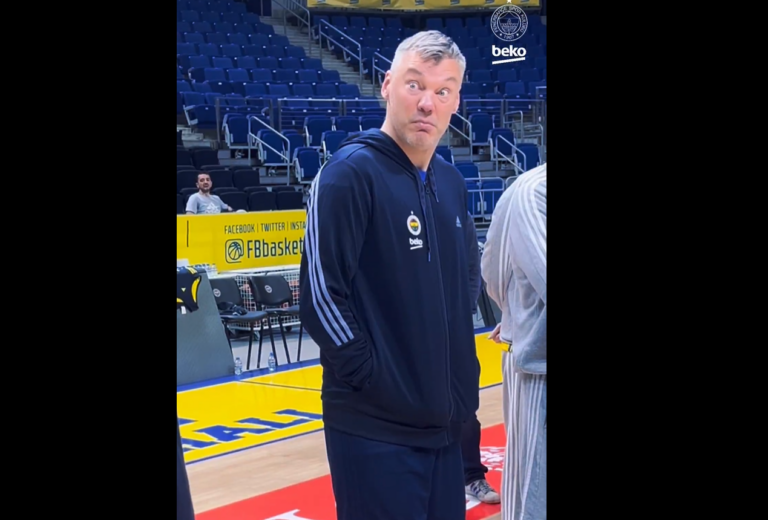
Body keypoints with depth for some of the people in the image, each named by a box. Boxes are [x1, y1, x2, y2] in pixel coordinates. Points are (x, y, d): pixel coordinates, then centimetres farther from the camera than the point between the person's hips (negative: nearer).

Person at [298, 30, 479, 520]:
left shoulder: (452, 183, 10)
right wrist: (373, 379, -16)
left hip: (445, 422, 7)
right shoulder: (350, 172, -13)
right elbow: (320, 293, -17)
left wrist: (463, 380, 12)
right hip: (375, 429, -7)